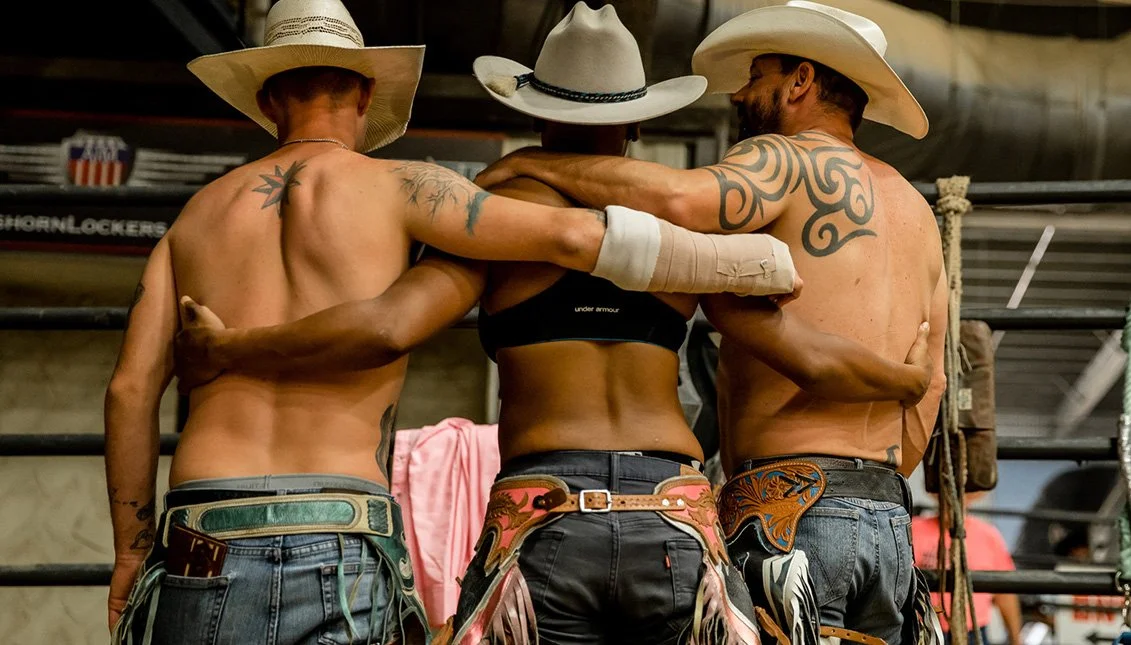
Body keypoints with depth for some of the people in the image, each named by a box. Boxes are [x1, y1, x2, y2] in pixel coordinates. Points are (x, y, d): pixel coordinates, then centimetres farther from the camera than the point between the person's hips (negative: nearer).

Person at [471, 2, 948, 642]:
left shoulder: (786, 158, -2)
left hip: (791, 509, -8)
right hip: (891, 522, 8)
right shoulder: (917, 212, 21)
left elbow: (680, 198, -23)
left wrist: (533, 162, -9)